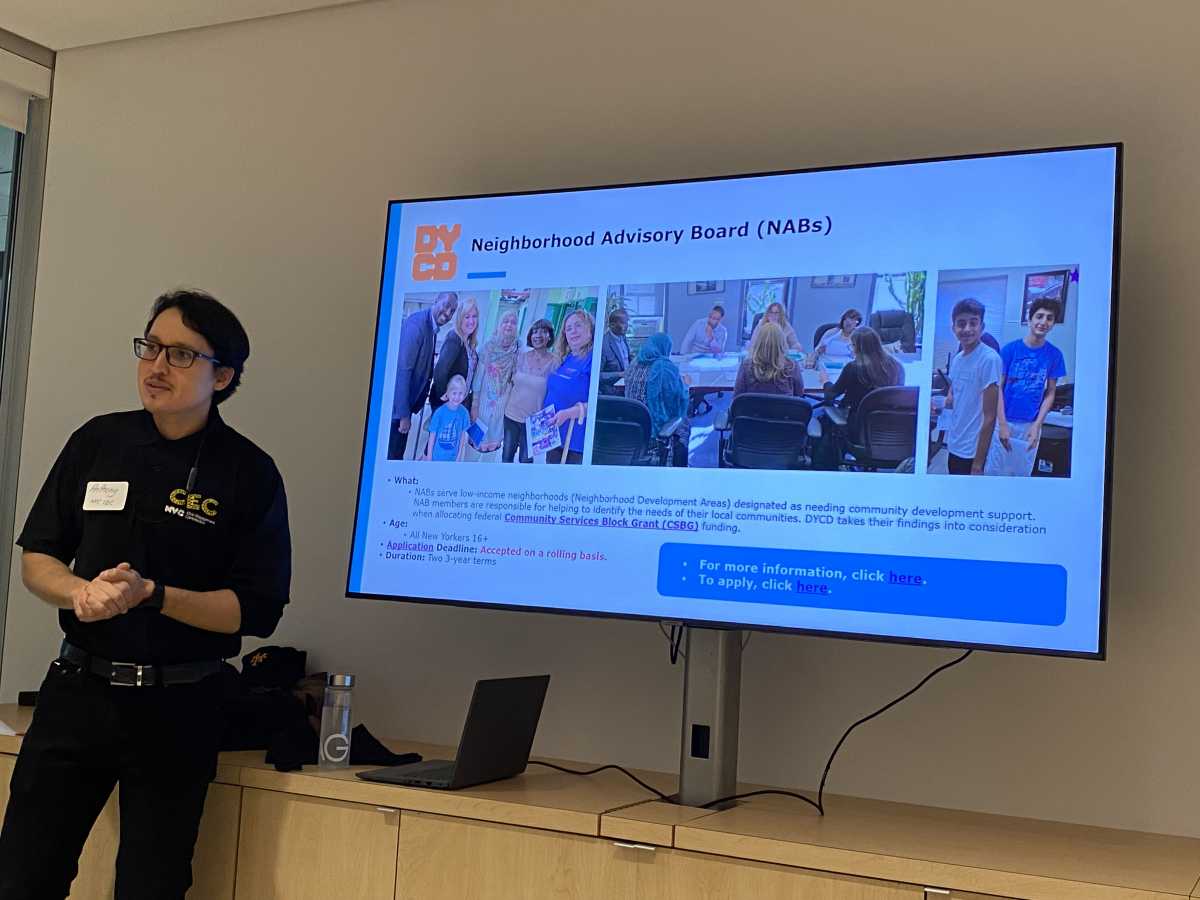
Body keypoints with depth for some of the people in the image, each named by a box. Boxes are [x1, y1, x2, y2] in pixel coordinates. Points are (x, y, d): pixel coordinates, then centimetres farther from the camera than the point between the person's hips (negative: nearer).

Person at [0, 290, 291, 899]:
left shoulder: (250, 475, -6)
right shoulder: (97, 442, 5)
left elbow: (257, 611, -9)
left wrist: (150, 594, -20)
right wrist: (80, 592, -12)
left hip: (177, 710, -2)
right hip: (77, 690, 3)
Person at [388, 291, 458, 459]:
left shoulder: (432, 328, 7)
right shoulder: (416, 324, -21)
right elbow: (403, 370, -24)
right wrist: (404, 414, -22)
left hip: (408, 400, 9)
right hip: (397, 403, -9)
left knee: (397, 454, 15)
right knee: (392, 456, -3)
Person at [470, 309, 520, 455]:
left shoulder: (517, 351, -6)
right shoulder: (489, 346, -8)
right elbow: (479, 375, -5)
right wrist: (475, 403, -6)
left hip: (502, 403, 1)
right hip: (485, 399, -1)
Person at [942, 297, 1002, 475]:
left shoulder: (989, 359, -16)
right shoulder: (957, 359, 7)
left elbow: (989, 417, -16)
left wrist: (978, 463, -17)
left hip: (972, 452, -7)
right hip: (954, 447, 7)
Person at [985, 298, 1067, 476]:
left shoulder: (1054, 354, -1)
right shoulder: (1010, 349, -6)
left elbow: (1050, 394, 2)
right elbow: (998, 387, -5)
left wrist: (1037, 426, -8)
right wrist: (1003, 424, -12)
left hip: (1031, 425, 2)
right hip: (1005, 421, -1)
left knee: (1022, 472, 11)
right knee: (995, 470, 4)